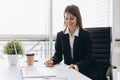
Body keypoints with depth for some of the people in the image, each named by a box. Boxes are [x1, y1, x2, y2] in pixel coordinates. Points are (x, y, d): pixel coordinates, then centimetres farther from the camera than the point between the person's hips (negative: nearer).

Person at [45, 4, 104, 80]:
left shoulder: (86, 34, -5)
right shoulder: (60, 35, 5)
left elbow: (87, 58, -10)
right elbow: (58, 55, 4)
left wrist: (78, 66, -30)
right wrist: (52, 61, -20)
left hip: (87, 71, -2)